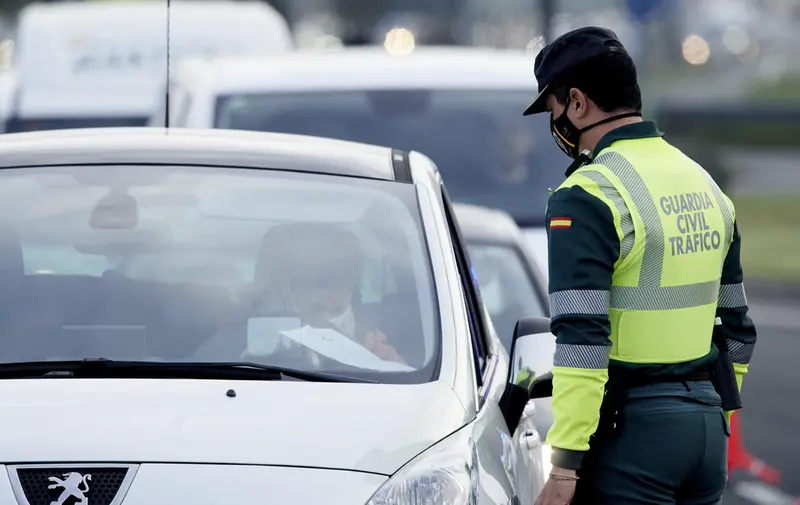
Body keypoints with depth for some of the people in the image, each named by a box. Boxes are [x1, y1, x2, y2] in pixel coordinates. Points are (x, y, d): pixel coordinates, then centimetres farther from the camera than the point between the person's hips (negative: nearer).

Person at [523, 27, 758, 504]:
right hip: (707, 423, 8)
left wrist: (564, 464, -19)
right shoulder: (706, 185, 14)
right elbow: (738, 327, 19)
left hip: (630, 428, -8)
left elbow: (582, 341, -20)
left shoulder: (587, 198, -13)